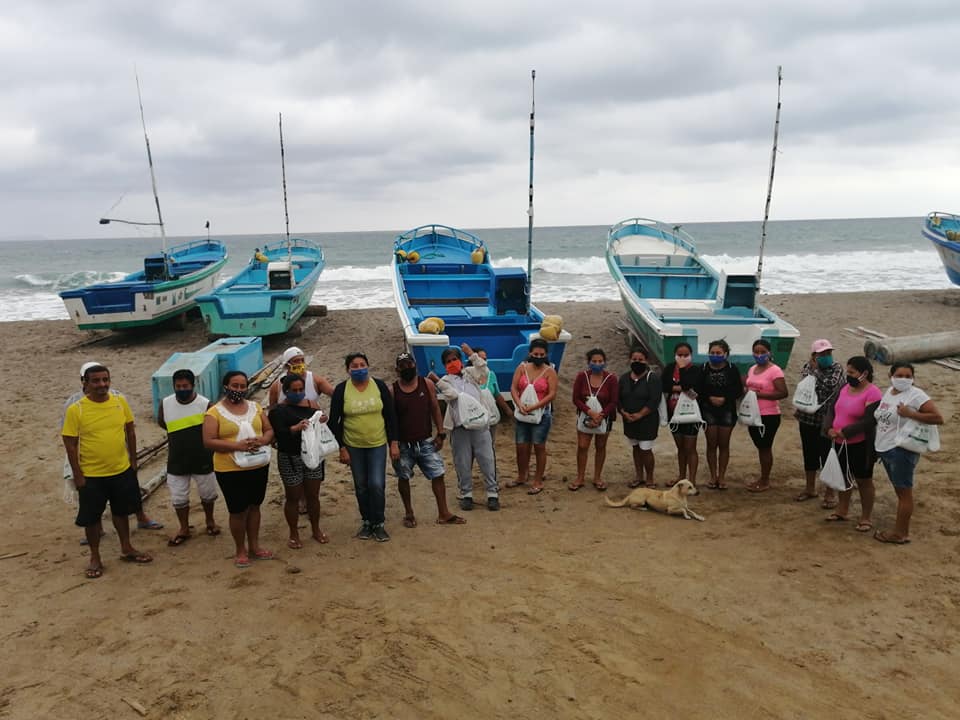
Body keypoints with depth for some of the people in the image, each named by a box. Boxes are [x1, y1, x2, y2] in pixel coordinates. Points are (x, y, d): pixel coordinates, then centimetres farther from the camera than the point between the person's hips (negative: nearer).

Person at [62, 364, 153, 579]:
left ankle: (127, 549, 37)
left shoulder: (120, 402, -5)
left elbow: (130, 432, 6)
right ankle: (95, 558, 27)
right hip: (91, 475, -3)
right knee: (91, 517, 10)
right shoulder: (76, 410, -15)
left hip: (122, 471, 3)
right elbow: (70, 445, -10)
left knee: (121, 511, 19)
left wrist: (133, 460, 7)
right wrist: (78, 475, -10)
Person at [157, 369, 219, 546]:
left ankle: (210, 521, 41)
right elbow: (161, 422, 12)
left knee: (207, 494, 17)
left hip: (203, 461, -2)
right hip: (176, 462, 2)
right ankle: (184, 529, 31)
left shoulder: (206, 405, -17)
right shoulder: (165, 404, -7)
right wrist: (179, 434, 9)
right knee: (178, 498, 11)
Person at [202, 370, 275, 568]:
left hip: (259, 466, 5)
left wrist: (262, 440, -16)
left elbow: (269, 430, 8)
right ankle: (241, 550, 20)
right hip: (230, 470, -4)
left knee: (254, 506, 16)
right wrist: (237, 445, -26)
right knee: (238, 511, 3)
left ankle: (254, 546, 30)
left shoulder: (255, 407, 6)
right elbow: (209, 442, -15)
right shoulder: (214, 412, -8)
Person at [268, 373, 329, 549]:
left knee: (313, 495, 13)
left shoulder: (312, 404, 4)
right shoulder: (278, 410, -7)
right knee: (293, 497, 9)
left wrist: (323, 421, -17)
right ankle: (294, 534, 26)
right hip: (290, 459, -3)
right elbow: (278, 433, -18)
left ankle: (316, 530, 32)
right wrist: (296, 428, -34)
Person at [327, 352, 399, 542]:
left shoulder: (379, 386, -6)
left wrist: (393, 443, -4)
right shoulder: (341, 390, -7)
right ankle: (367, 522, 27)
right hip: (353, 446, 1)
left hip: (378, 444, -1)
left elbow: (390, 416, -1)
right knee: (361, 486, 10)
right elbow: (334, 421, -3)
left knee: (377, 485, -6)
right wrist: (341, 448, -6)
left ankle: (378, 524, 11)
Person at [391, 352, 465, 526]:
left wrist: (440, 434, 0)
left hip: (426, 441, 1)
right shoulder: (392, 391, -6)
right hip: (403, 444, -1)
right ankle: (409, 513, 29)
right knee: (403, 478, 10)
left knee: (438, 475, 0)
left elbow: (435, 409, 5)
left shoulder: (427, 384, -1)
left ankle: (443, 514, 12)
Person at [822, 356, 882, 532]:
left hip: (860, 445, -8)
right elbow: (831, 409, 6)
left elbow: (869, 421, -25)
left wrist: (845, 432, -23)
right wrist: (829, 428, -11)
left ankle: (866, 518, 17)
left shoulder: (873, 393, -18)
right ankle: (842, 511, 33)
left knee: (863, 481, 5)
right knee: (843, 477, 19)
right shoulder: (845, 388, 6)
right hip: (840, 443, 8)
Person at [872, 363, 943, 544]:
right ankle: (901, 529, 25)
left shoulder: (915, 395, -13)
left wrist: (910, 413, -24)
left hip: (902, 450, -8)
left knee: (904, 492, 2)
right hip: (885, 449, 8)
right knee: (899, 490, 16)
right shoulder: (889, 392, 10)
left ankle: (900, 534, 10)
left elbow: (938, 418, -19)